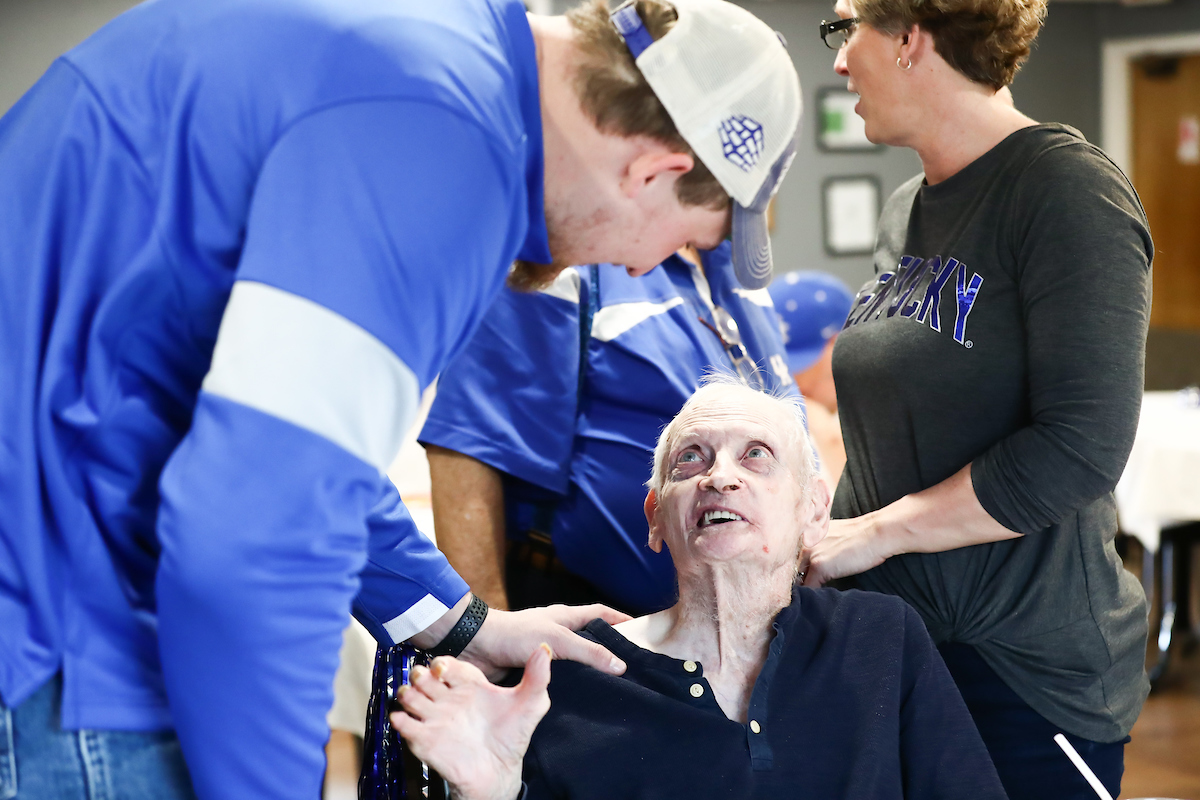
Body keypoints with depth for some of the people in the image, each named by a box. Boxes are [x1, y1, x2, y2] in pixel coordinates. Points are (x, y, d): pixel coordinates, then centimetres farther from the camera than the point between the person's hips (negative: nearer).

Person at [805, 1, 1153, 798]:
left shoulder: (1065, 186, -13)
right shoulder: (906, 208, 10)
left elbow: (1081, 448, -21)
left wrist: (873, 532, -17)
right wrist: (814, 533, 5)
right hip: (889, 640, 7)